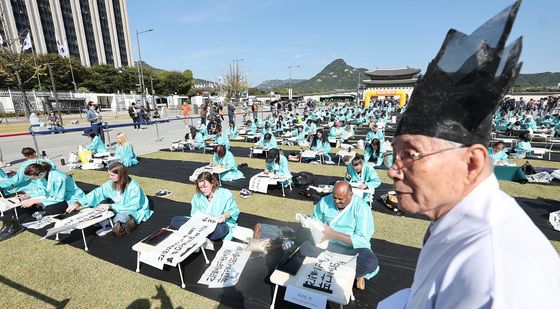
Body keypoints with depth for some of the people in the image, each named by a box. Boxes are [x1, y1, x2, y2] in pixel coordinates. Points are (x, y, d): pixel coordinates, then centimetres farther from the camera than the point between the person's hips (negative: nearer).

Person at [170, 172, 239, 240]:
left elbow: (234, 210, -1)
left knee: (221, 228, -44)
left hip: (219, 224, -5)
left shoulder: (225, 194, -5)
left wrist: (226, 215, -23)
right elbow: (194, 213, 13)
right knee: (174, 220, -12)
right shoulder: (197, 196, 8)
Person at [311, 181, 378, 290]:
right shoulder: (325, 201, -7)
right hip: (328, 244, 4)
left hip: (353, 247, -3)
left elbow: (362, 239, -22)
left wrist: (333, 234, -30)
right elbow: (315, 220, 8)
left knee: (371, 263, -31)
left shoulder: (362, 208, -16)